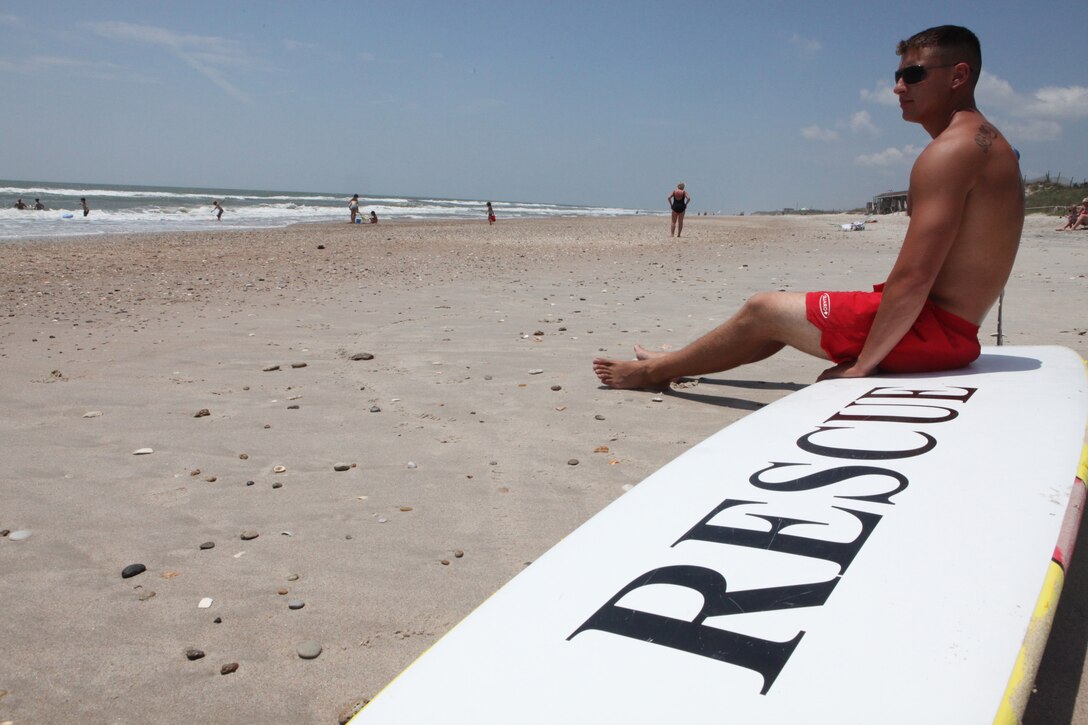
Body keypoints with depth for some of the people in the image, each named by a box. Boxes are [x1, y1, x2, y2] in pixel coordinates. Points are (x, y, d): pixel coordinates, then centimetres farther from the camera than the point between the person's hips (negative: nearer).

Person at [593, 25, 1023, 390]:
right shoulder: (982, 141, 15)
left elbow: (913, 277, -27)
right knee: (785, 312, 20)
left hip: (933, 328, -10)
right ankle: (678, 364, 34)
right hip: (948, 325, 10)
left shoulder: (952, 149, -19)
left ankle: (653, 371, 18)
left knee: (762, 311, 1)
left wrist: (862, 365, -19)